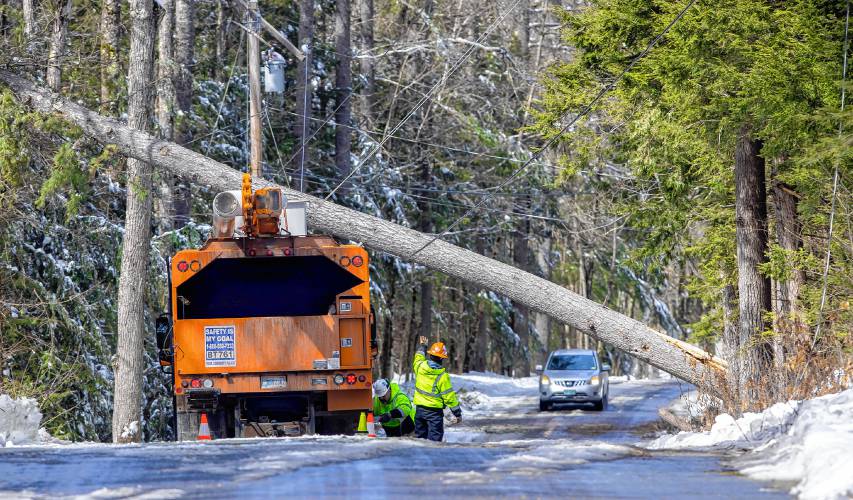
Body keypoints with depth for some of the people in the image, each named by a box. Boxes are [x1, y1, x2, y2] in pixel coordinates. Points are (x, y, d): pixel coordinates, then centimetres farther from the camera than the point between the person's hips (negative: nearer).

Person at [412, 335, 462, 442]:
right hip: (435, 411, -5)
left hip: (419, 409, 5)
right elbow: (449, 397, -12)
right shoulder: (442, 376, -16)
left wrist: (422, 346, 42)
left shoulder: (420, 367, -4)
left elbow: (418, 359, 24)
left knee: (420, 437, 15)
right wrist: (457, 413, -2)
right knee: (434, 439, -4)